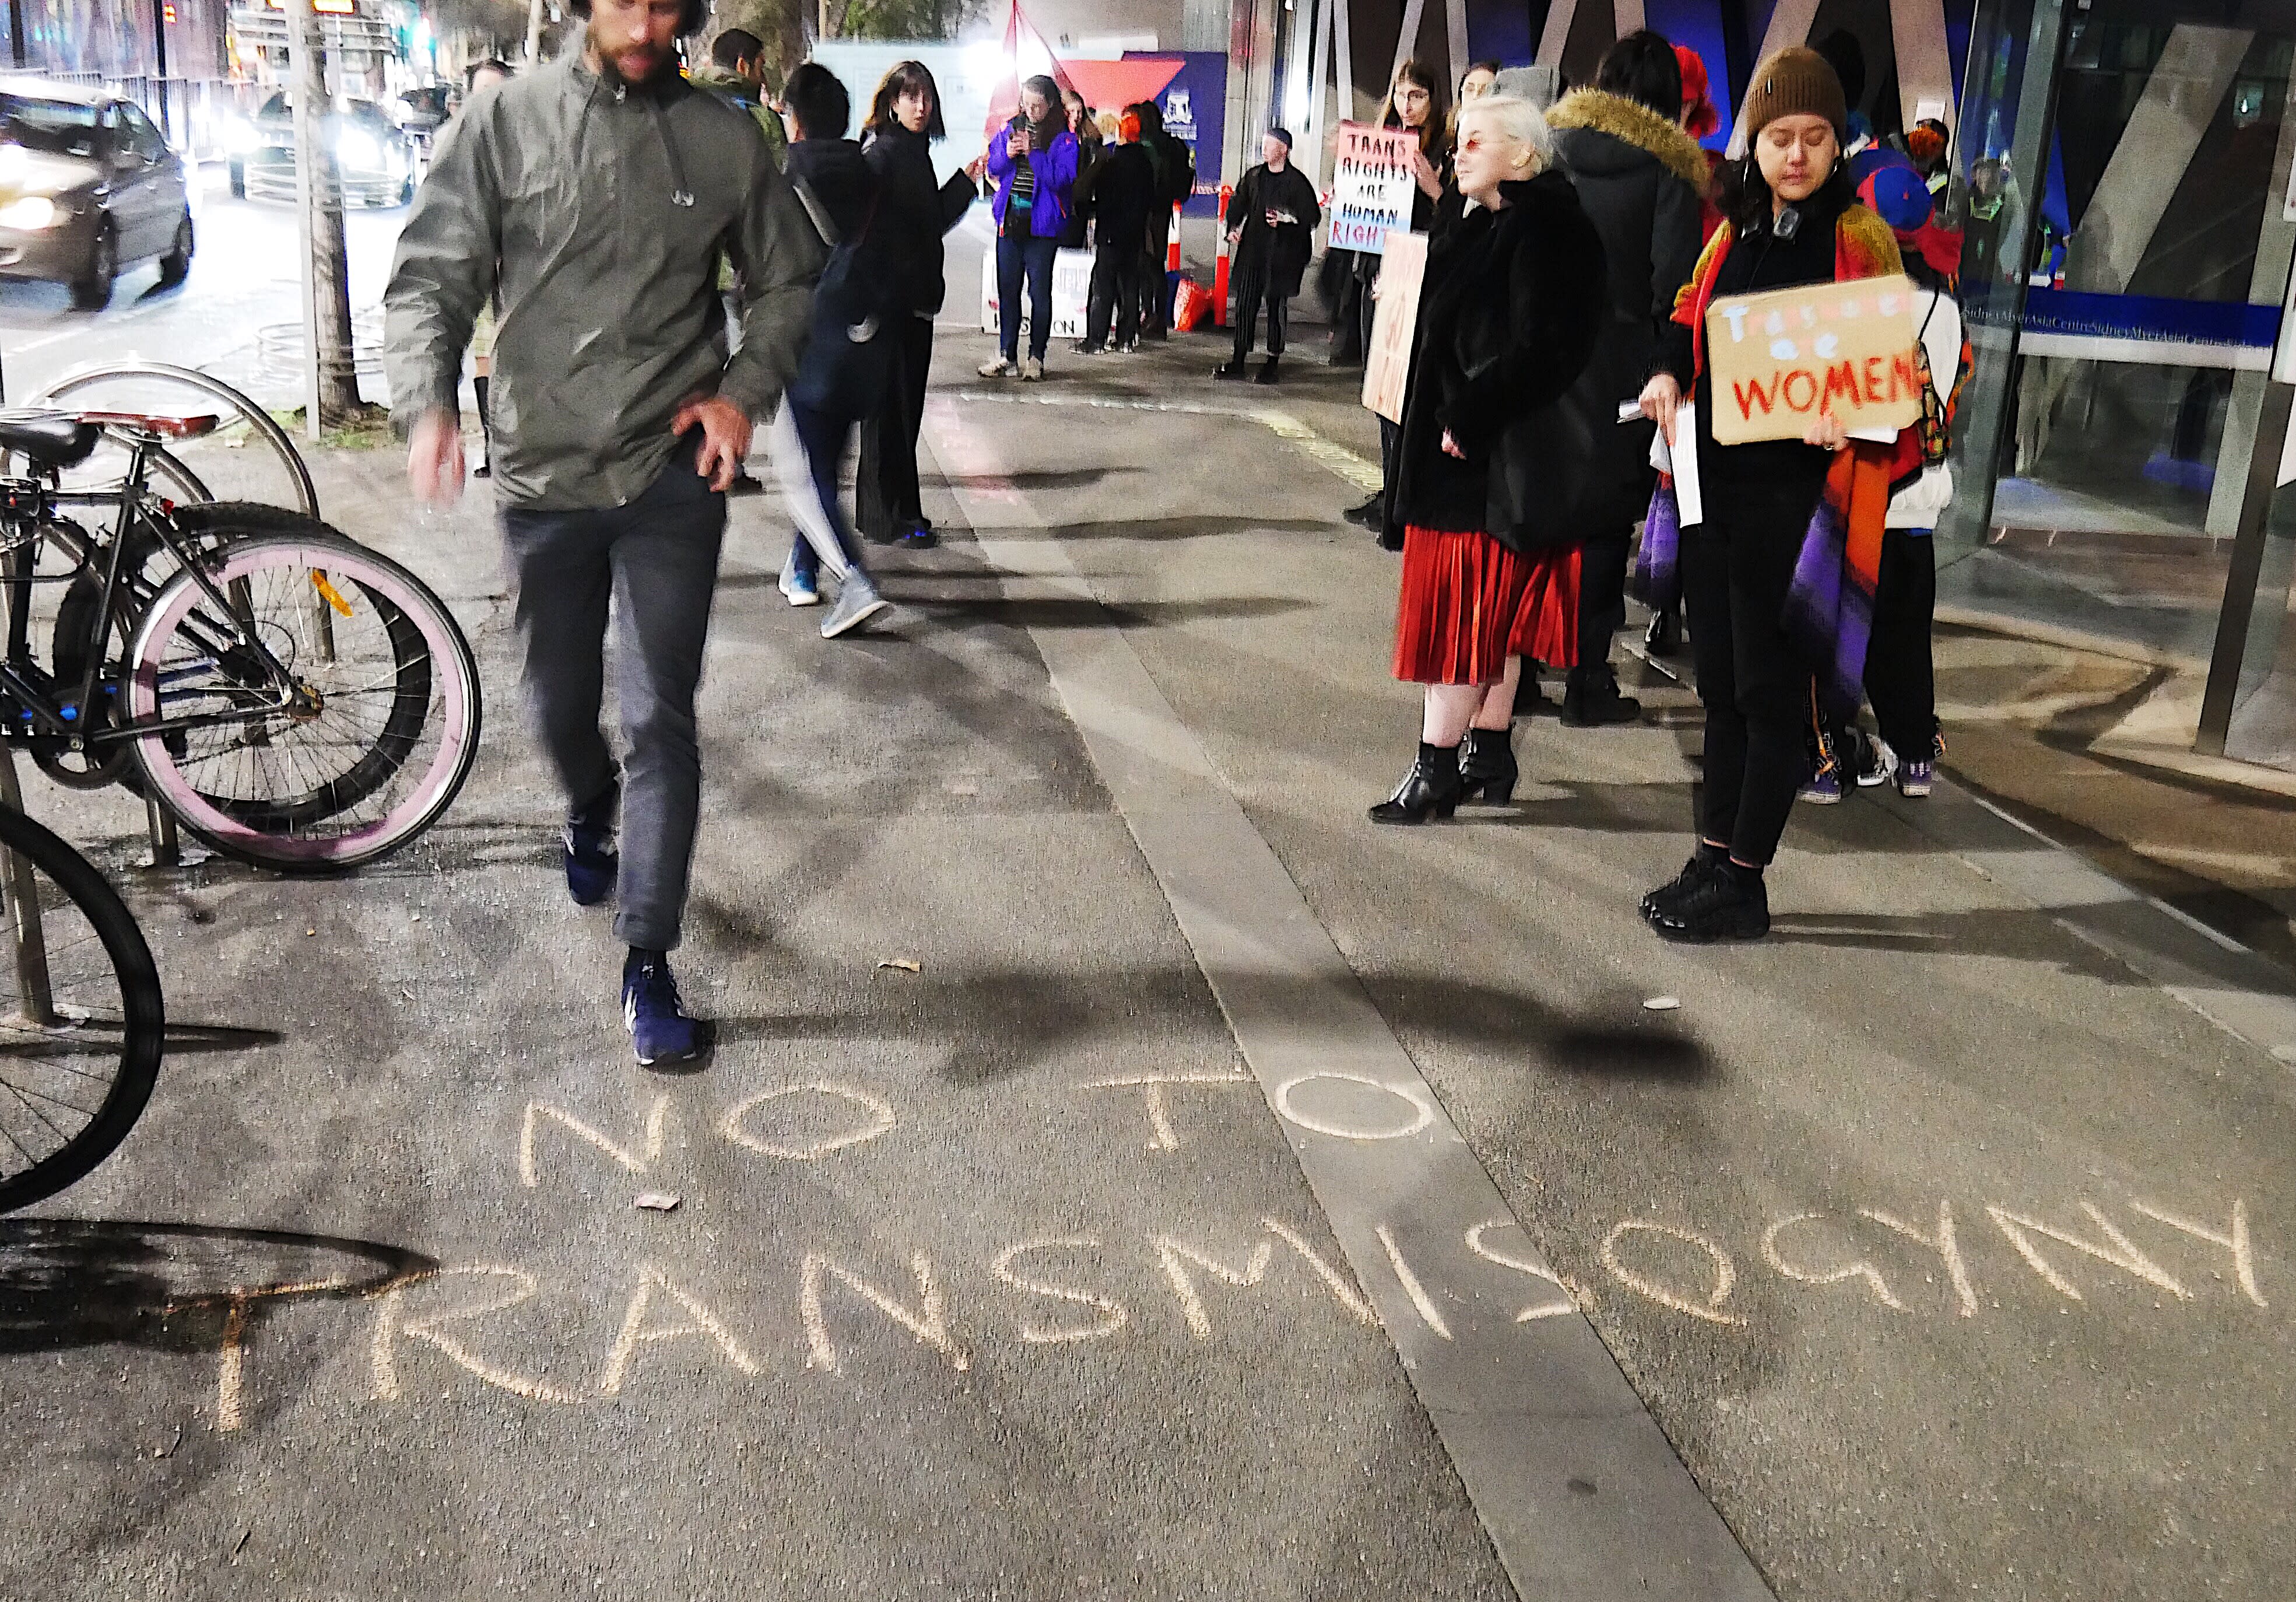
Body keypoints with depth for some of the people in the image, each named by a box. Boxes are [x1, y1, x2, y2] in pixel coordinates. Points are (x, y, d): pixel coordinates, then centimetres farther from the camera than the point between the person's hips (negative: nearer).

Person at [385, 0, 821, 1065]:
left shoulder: (724, 139, 0)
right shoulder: (506, 123, -2)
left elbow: (788, 280, 11)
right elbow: (430, 277, -3)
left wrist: (747, 391, -5)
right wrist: (426, 405, -20)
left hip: (672, 472, -1)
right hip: (542, 472, 1)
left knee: (660, 718, -6)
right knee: (559, 703, 17)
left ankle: (648, 966, 2)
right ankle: (589, 817, 52)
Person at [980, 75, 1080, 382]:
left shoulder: (1064, 138, -4)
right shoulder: (1011, 129, 10)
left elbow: (1061, 178, -14)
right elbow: (993, 169, 12)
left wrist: (1032, 152, -18)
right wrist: (1008, 154, -8)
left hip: (1042, 224, -4)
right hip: (1009, 221, 5)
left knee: (1040, 291, -1)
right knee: (1007, 289, 7)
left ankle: (1036, 358, 7)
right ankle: (1007, 356, 13)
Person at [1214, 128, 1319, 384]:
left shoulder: (1297, 181, -3)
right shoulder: (1254, 176, 12)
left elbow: (1313, 217, -4)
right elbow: (1237, 206, 20)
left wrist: (1286, 220, -17)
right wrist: (1233, 229, 4)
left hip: (1282, 255, -4)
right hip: (1252, 252, 4)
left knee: (1277, 307, 2)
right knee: (1245, 305, 2)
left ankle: (1272, 363, 10)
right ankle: (1239, 361, 8)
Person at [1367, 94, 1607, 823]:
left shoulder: (1543, 231, -14)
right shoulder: (1472, 222, 14)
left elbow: (1539, 351, -22)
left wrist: (1466, 421, -21)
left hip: (1493, 459, -9)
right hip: (1455, 443, 9)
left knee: (1465, 607, -6)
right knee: (1490, 613, 13)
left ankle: (1437, 768, -2)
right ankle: (1489, 755, 21)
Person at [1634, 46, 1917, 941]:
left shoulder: (1861, 239, -5)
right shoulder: (1736, 233, 12)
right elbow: (1691, 323, 22)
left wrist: (1846, 417, -24)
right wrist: (1669, 375, 0)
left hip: (1795, 495, -6)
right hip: (1714, 486, 6)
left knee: (1771, 691, 1)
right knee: (1720, 684, 13)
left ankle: (1742, 885, 10)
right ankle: (1711, 860, 24)